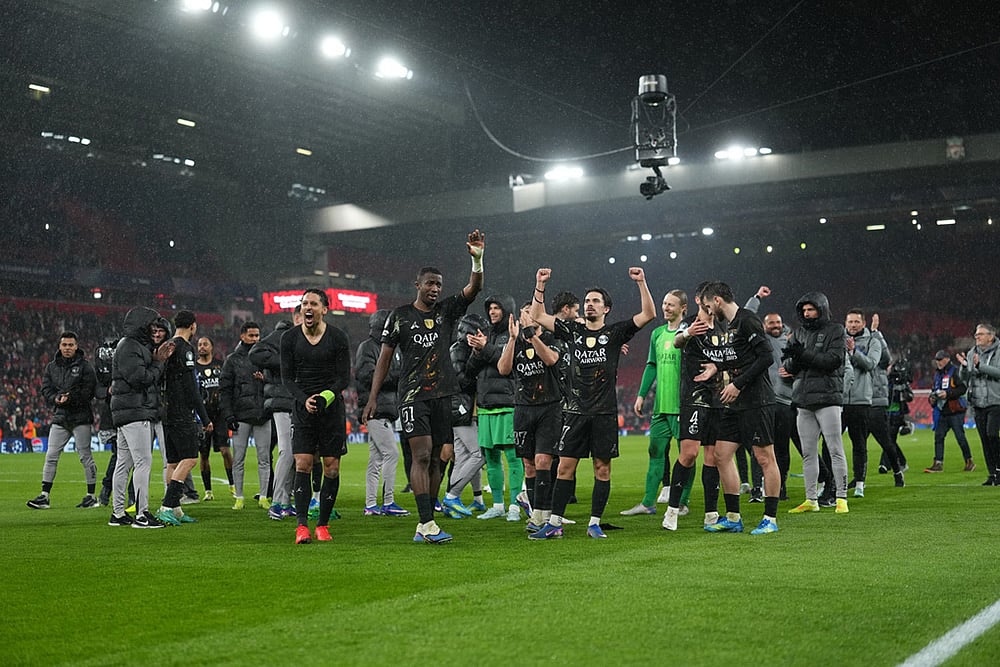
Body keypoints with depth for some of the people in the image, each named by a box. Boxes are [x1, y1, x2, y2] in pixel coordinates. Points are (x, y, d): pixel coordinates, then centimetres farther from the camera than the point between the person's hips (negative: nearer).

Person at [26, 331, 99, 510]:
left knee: (85, 456, 0)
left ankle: (92, 496, 7)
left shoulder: (85, 366, -2)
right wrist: (56, 398, -13)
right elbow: (46, 389, 7)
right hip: (59, 417, 4)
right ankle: (44, 496, 6)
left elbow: (89, 391, -9)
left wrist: (70, 398, -19)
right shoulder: (51, 367, 12)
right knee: (51, 456, 2)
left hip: (80, 417, -4)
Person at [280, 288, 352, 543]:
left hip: (332, 407, 0)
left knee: (332, 468, -1)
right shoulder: (290, 338, 2)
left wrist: (325, 397, -18)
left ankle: (323, 524, 10)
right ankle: (302, 525, -9)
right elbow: (287, 377, 4)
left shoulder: (337, 338, -2)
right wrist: (304, 400, -13)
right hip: (303, 407, 1)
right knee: (302, 465, -9)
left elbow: (345, 377, -1)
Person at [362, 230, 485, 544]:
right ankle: (428, 525, -18)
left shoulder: (448, 310, 10)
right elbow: (384, 357, 6)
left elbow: (473, 288, -4)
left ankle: (424, 527, 12)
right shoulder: (400, 316, 4)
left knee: (435, 460, 5)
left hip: (442, 395, 4)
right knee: (421, 456, -15)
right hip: (413, 394, -4)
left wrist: (478, 259, -21)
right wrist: (373, 397, 1)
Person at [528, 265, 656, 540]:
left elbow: (648, 315, -5)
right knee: (565, 466, 0)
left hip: (605, 413, -1)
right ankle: (554, 524, 4)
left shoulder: (615, 333, 3)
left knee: (603, 468, 2)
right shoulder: (572, 330, 10)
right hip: (575, 411, 2)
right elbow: (538, 316, 11)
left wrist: (642, 283, -13)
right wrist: (540, 286, 2)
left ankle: (594, 524, 11)